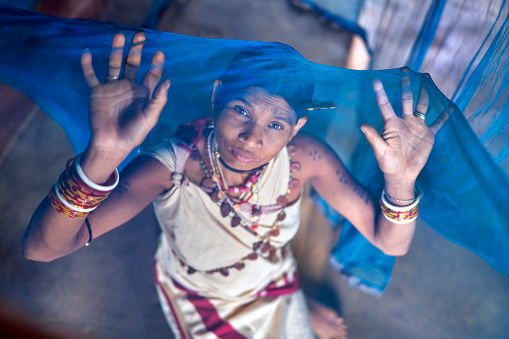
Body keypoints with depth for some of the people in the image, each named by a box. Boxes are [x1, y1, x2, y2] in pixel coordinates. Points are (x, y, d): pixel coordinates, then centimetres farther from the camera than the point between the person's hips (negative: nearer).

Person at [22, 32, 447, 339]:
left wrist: (400, 179, -49)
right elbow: (41, 248, -48)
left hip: (272, 280, 2)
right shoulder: (171, 166, -39)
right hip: (195, 294, -1)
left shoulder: (304, 157, -32)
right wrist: (102, 156, -67)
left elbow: (390, 243, -27)